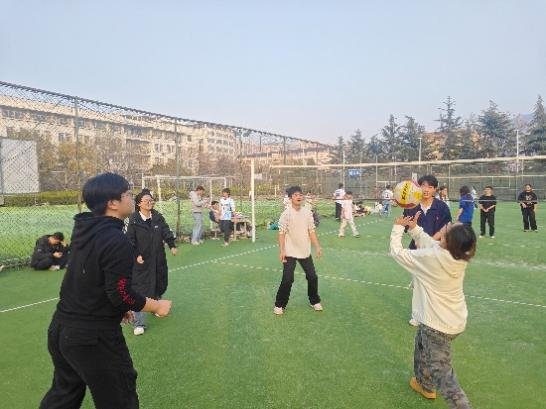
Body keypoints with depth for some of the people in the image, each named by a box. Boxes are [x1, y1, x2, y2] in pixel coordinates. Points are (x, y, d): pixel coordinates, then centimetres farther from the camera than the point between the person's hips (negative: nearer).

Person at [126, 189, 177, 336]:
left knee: (160, 284, 19)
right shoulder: (134, 220, -9)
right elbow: (130, 240, -7)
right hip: (141, 260, -5)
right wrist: (136, 255, -14)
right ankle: (138, 324, 2)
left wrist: (172, 245, -12)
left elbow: (166, 232, 1)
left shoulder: (158, 217, 2)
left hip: (159, 259, 5)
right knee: (140, 289, -5)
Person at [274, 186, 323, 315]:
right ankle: (279, 305, 13)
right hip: (290, 252, -4)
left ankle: (315, 301, 31)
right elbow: (282, 233, -13)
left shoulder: (307, 212, 0)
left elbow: (311, 230, 5)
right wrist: (281, 251, -18)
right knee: (287, 280, -5)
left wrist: (317, 247, 2)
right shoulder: (286, 214, -13)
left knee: (312, 277, 10)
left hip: (305, 251, 5)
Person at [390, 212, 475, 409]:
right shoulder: (459, 256, -10)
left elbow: (396, 252, -13)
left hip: (437, 325, -8)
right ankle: (425, 385, 52)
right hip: (456, 321, 8)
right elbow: (432, 244, 9)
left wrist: (398, 228, 0)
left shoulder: (430, 258, -27)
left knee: (443, 374, 4)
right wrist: (414, 228, 4)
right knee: (422, 345, 31)